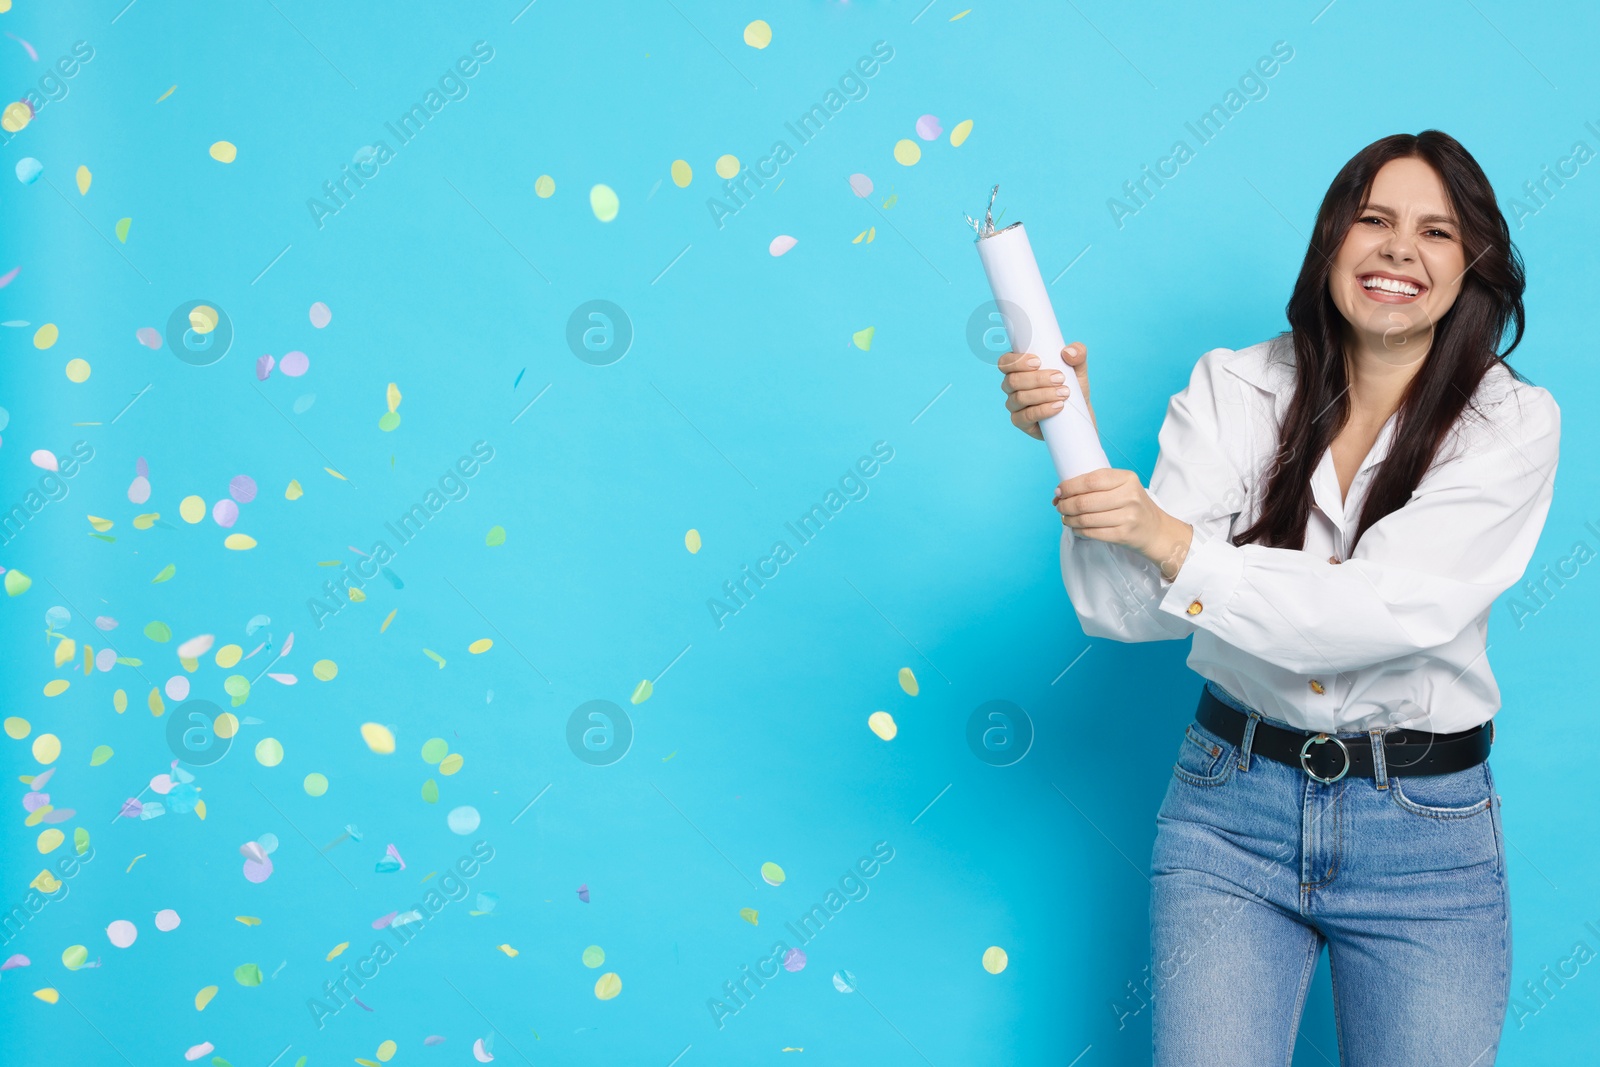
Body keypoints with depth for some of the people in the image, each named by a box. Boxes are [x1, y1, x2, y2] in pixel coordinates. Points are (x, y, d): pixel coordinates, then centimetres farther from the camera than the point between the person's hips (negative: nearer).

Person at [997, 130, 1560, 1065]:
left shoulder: (1513, 422, -7)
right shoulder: (1233, 389, -3)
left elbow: (1393, 610, -21)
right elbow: (1127, 610, -9)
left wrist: (1175, 541, -29)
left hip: (1424, 829, 0)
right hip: (1232, 800, 1)